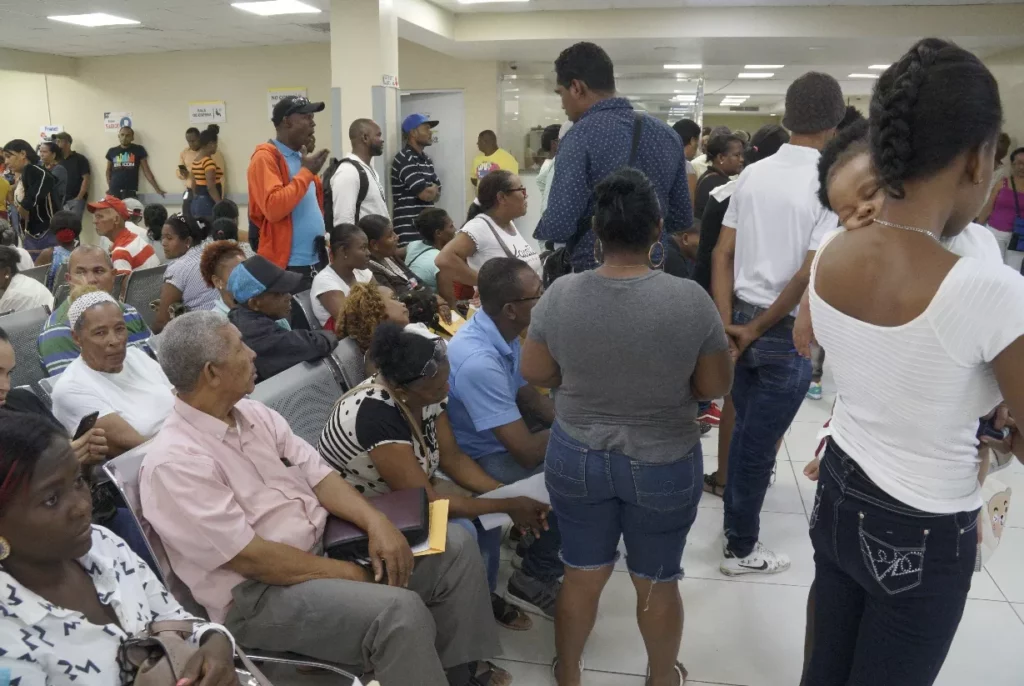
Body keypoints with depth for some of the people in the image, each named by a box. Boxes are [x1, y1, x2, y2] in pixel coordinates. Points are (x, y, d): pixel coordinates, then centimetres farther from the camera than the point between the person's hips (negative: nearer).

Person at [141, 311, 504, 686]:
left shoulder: (254, 413, 6)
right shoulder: (174, 462, -18)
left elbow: (318, 475, 4)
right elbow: (249, 557, -21)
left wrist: (376, 523, -13)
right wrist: (350, 574, -17)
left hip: (323, 544, 8)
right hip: (259, 593, -8)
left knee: (455, 546, -1)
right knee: (400, 611, -31)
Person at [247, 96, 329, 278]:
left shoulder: (303, 157, 16)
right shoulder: (265, 157, -9)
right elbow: (273, 208, -23)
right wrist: (306, 172, -15)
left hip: (316, 262, 8)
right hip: (286, 266, -8)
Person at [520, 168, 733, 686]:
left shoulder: (560, 295, -14)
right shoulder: (690, 299, -19)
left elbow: (534, 373, -3)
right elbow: (715, 387, -9)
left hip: (576, 457, 2)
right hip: (664, 464, -1)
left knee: (582, 573, 20)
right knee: (657, 581, 19)